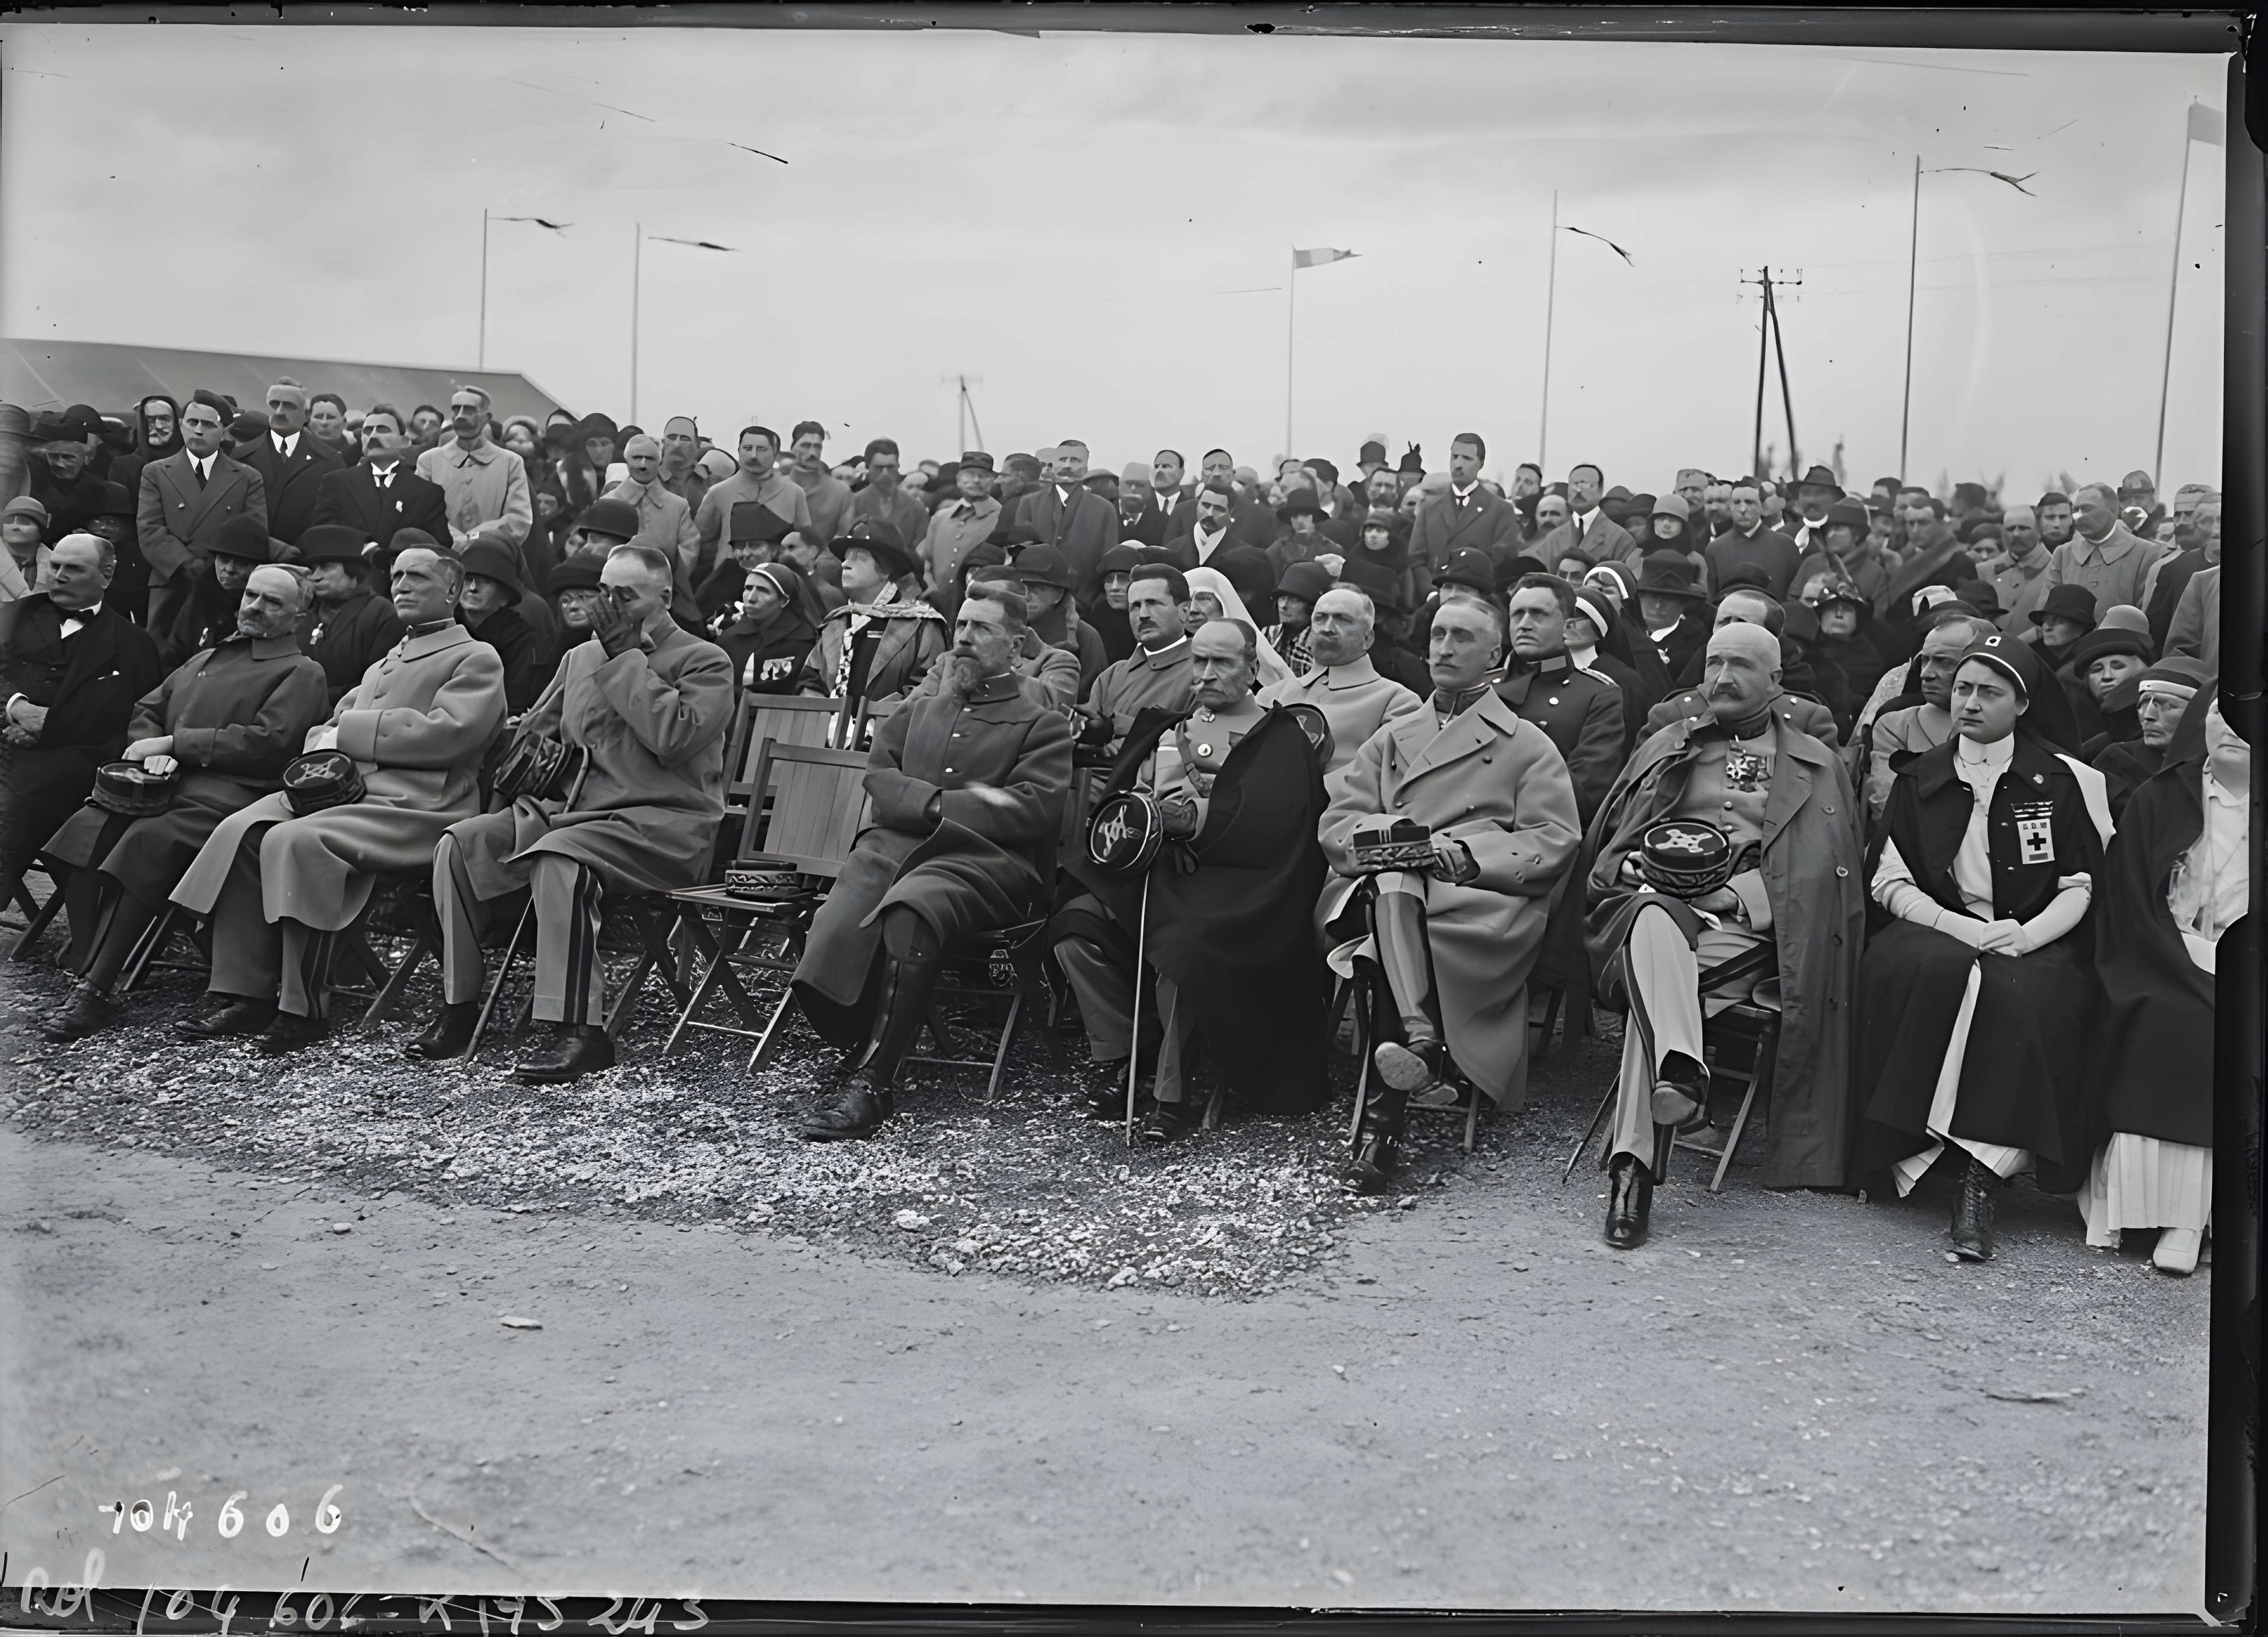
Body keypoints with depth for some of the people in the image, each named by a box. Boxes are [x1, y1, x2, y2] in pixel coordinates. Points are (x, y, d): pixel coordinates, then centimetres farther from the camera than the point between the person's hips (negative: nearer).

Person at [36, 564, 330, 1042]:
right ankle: (84, 973, -23)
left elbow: (265, 741, -7)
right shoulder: (204, 660, 32)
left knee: (147, 841, -33)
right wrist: (153, 749, 1)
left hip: (225, 795, -6)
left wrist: (173, 743, -8)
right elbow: (145, 710, 26)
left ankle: (95, 990, -30)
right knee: (88, 828, -23)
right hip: (164, 782, 7)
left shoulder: (301, 673, 8)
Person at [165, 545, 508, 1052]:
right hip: (343, 788, 8)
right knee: (239, 832, -18)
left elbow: (446, 733, -11)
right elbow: (329, 726, 25)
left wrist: (347, 732, -6)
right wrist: (325, 751, -1)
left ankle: (302, 1010, -25)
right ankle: (247, 996, -15)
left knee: (294, 840, -31)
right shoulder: (381, 664, 32)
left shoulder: (476, 659, 7)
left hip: (415, 806, -7)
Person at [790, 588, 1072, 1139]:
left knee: (909, 910, -37)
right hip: (890, 848, 4)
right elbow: (878, 779, 15)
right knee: (834, 929, -28)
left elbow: (1035, 809, -2)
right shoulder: (917, 711, 30)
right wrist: (942, 803, -5)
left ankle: (874, 1080, -33)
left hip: (984, 860, -4)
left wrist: (932, 806, -4)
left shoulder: (1042, 723, 14)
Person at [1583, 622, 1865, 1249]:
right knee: (1655, 920, -39)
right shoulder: (1665, 748, 27)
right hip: (1656, 897, 2)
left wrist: (1734, 894, -8)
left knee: (1660, 976, -34)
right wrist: (1629, 868, 2)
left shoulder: (1816, 767, 20)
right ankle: (1681, 1075, -60)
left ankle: (1633, 1168, -41)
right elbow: (1605, 842, 28)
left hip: (1750, 922, -2)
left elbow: (1824, 876, 9)